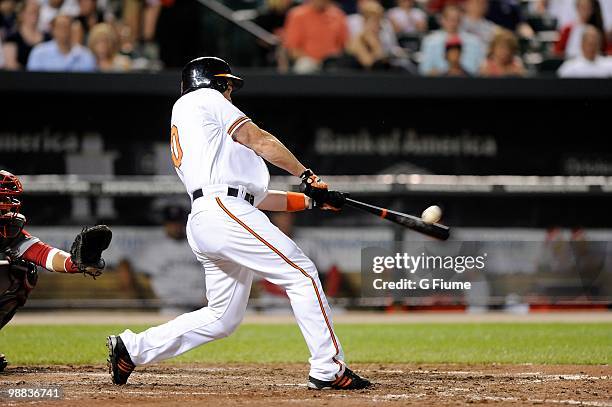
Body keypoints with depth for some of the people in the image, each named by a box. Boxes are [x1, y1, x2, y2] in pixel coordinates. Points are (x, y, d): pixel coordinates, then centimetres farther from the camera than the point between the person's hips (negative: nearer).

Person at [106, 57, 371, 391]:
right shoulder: (201, 99, 11)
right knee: (301, 273, -9)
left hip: (202, 223, 9)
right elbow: (259, 140, 3)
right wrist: (306, 175, 11)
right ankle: (328, 370, -12)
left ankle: (131, 349, 16)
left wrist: (311, 199, 24)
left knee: (222, 318, 13)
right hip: (223, 210, -9)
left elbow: (256, 198, 29)